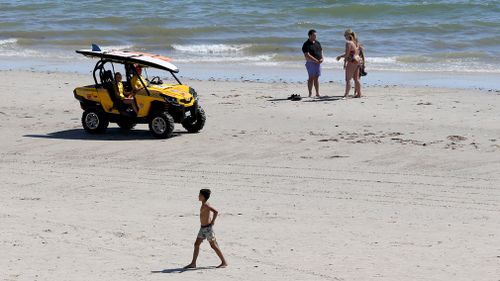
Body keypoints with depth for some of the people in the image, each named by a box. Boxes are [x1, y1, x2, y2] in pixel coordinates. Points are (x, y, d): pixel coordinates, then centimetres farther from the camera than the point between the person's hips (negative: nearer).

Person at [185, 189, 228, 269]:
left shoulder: (205, 205, -17)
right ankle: (193, 263, 12)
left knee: (213, 245, -4)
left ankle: (224, 262, 4)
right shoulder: (204, 205, 11)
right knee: (196, 244, 8)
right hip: (203, 228, 10)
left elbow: (216, 211, -28)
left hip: (208, 228, -10)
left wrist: (212, 222, -21)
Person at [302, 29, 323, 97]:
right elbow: (307, 55, -17)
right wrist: (316, 60, -20)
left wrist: (322, 58, -1)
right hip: (311, 63, -6)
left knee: (316, 78, 8)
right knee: (311, 78, -7)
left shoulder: (317, 43, 14)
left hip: (318, 63, 6)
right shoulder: (306, 45, -9)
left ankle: (317, 93, 10)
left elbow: (321, 51, 19)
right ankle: (310, 93, -4)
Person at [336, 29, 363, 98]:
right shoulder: (357, 43, 13)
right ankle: (359, 93, 18)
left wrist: (340, 56, -1)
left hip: (352, 61, -9)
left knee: (348, 79, -9)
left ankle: (346, 94, -14)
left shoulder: (348, 43, -14)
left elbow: (346, 54, -18)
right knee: (356, 78, 15)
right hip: (358, 60, 9)